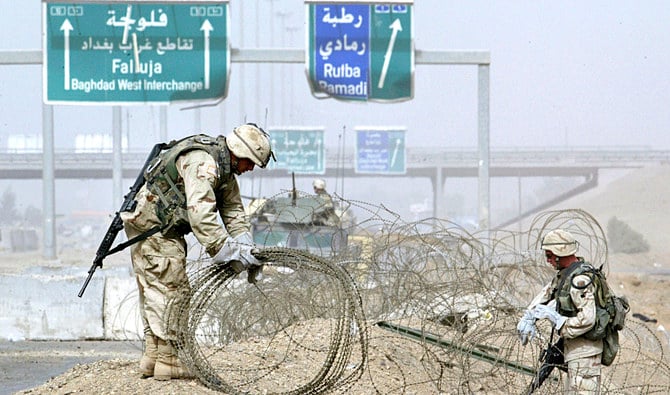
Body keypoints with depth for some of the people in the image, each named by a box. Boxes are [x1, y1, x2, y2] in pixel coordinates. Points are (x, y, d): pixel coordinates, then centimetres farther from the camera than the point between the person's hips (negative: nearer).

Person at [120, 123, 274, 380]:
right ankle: (170, 361, -6)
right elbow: (201, 214, -34)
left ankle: (153, 359, 20)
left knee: (153, 293, 14)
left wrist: (246, 248, -5)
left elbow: (233, 211, 9)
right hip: (154, 225, -11)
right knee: (171, 290, -9)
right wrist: (227, 251, -35)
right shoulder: (203, 162, -25)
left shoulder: (224, 168, 8)